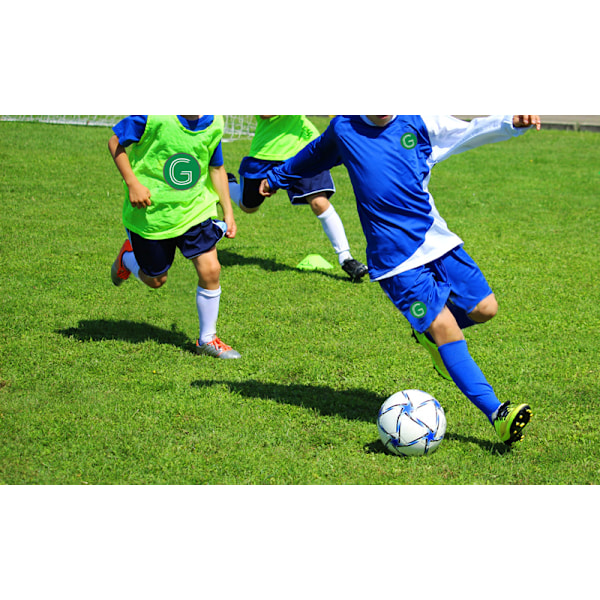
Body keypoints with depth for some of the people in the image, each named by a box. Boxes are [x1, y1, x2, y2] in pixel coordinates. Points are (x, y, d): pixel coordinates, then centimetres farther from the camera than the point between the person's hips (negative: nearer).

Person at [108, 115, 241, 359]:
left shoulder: (214, 123, -4)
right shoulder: (153, 115, -20)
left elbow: (216, 168, 10)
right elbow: (115, 142, -9)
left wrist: (228, 212, 9)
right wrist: (132, 183, -20)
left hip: (195, 209, 3)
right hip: (151, 210, -3)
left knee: (210, 270, -9)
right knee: (155, 280, 11)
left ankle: (207, 339, 10)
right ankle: (128, 257, 47)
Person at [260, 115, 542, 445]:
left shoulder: (416, 123, 3)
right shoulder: (343, 129, 3)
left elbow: (471, 131, -1)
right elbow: (315, 155, 23)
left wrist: (512, 122, -19)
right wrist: (277, 176, 39)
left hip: (436, 238, 3)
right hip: (395, 257, -3)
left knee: (483, 308, 0)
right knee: (445, 328, -13)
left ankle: (428, 333, 30)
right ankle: (497, 414, -16)